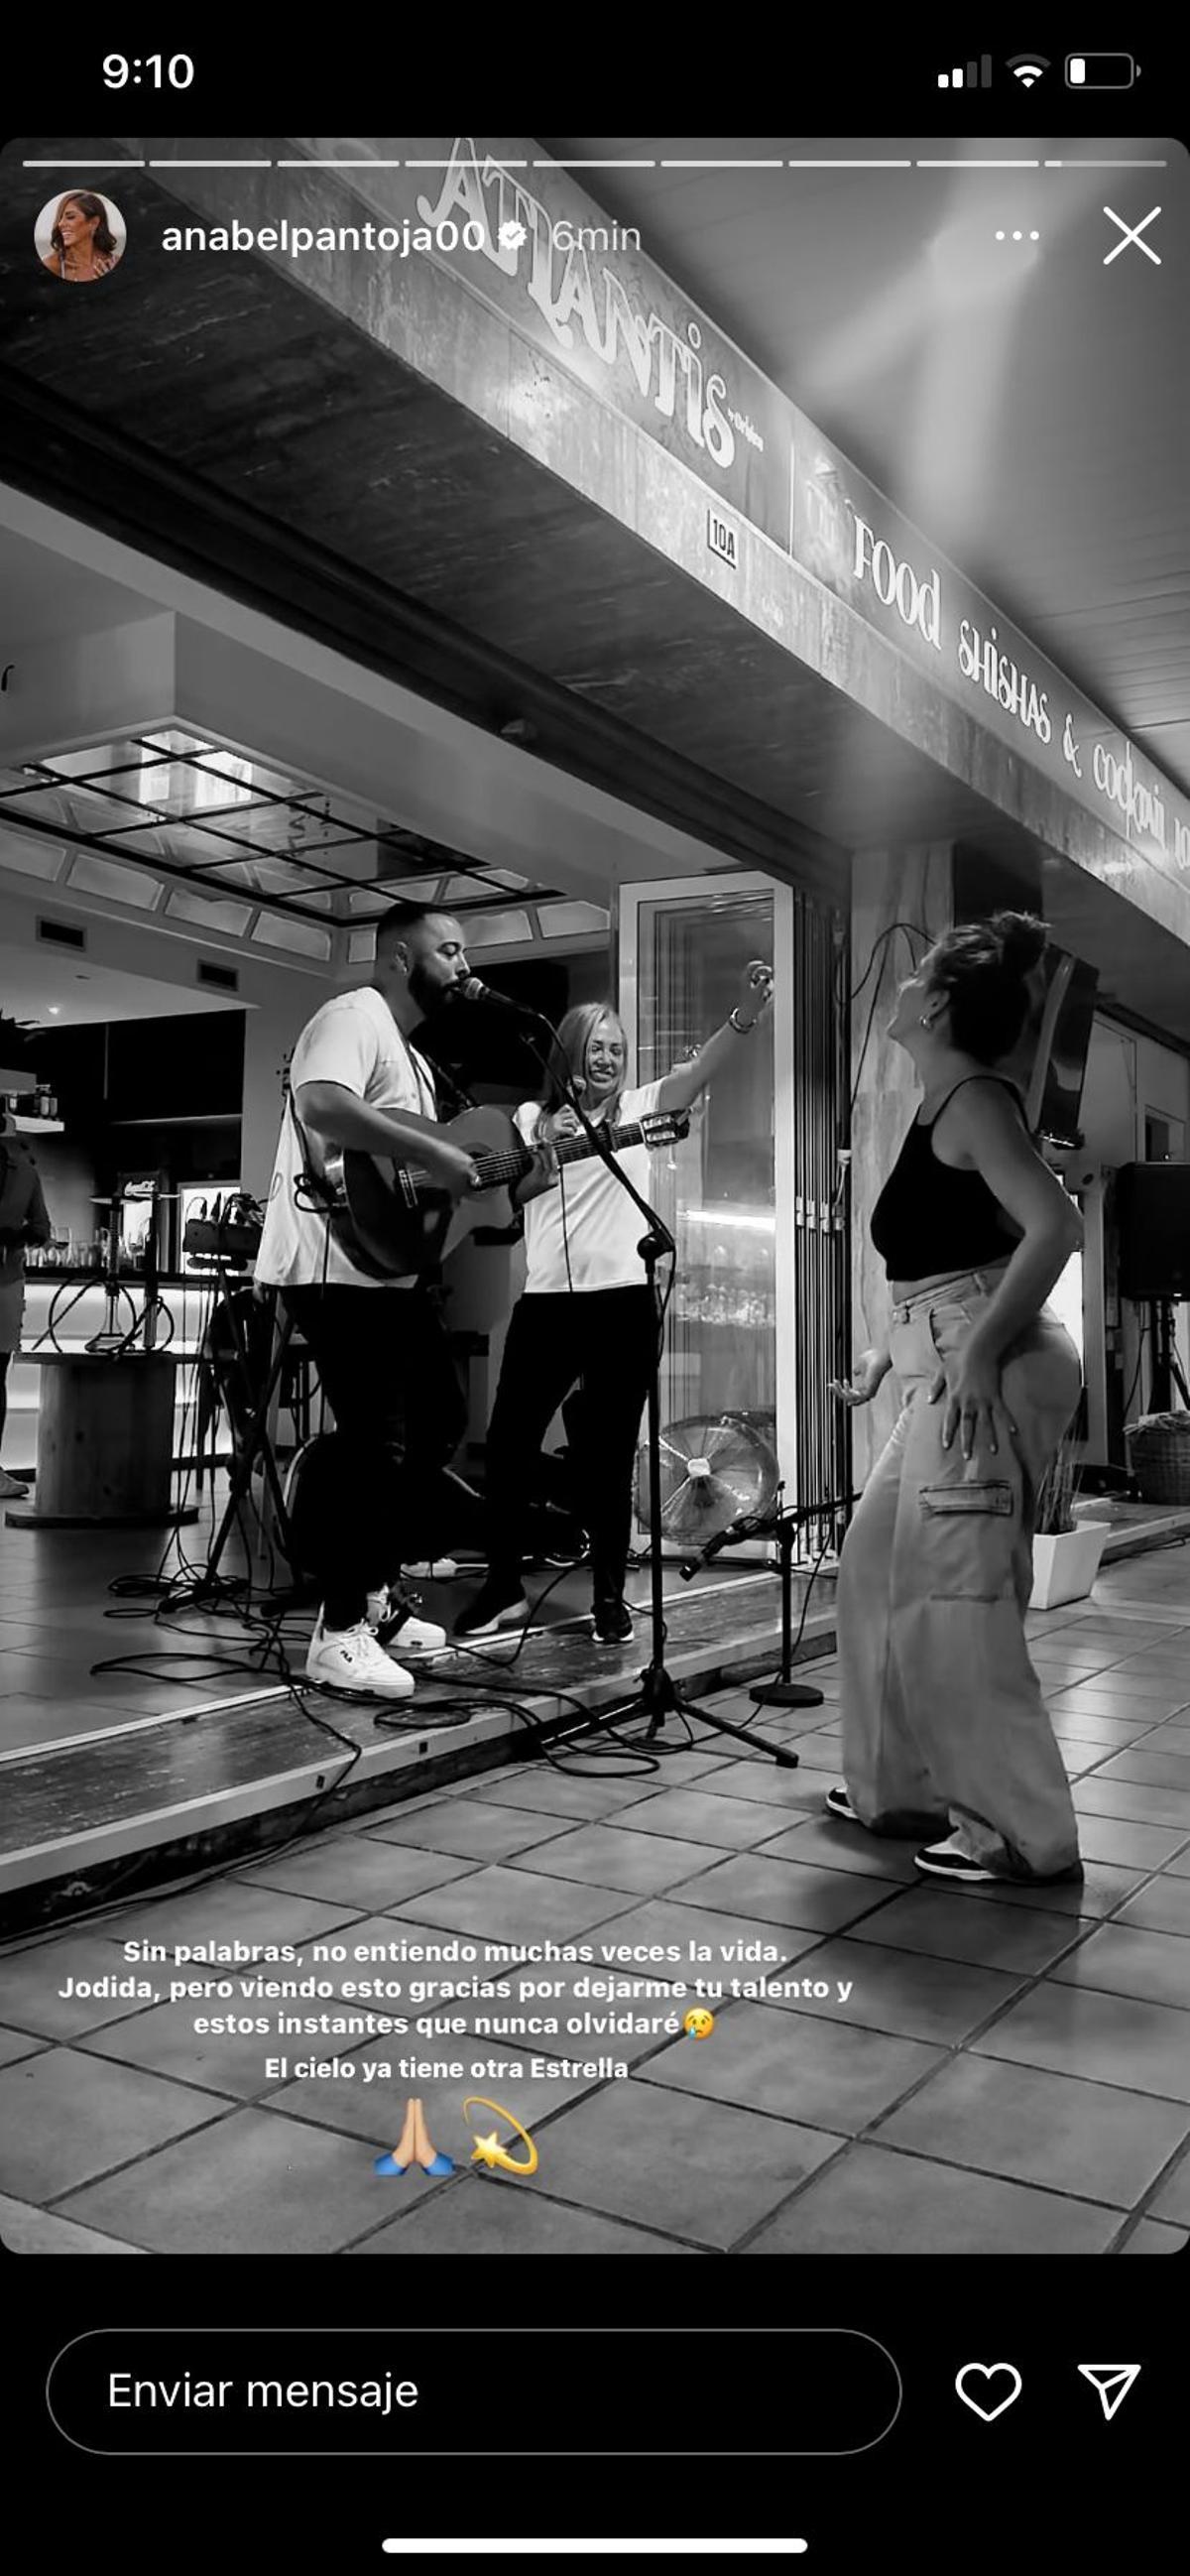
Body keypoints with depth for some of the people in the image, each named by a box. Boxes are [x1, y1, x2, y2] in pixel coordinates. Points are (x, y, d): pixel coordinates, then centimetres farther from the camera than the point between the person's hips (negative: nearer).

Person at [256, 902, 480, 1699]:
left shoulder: (411, 1053, 24)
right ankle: (340, 1632, -2)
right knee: (377, 1438, -12)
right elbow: (322, 1104, -29)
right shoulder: (355, 1017, -8)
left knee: (439, 1418, 14)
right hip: (337, 1263, -11)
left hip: (393, 1262, 11)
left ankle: (375, 1591, 25)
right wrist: (434, 1153, -28)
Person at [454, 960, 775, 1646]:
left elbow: (700, 1070, -6)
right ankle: (504, 1588, 17)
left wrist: (748, 1013, -22)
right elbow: (508, 1192, 1)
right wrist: (543, 1152, -18)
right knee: (510, 1443, 1)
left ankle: (610, 1596, 16)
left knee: (612, 1455, 4)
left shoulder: (638, 1108, 10)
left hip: (624, 1299, -1)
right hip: (548, 1299, 1)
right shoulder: (533, 1116, 11)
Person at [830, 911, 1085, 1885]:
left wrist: (978, 1352, -26)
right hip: (950, 1366, 10)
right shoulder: (941, 1108, 17)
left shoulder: (974, 1101, -11)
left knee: (956, 1596, -7)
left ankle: (1024, 1831, 4)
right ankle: (902, 1786, 26)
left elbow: (1056, 1225, -24)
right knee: (878, 1568, 15)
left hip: (991, 1366, -10)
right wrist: (890, 1350, 23)